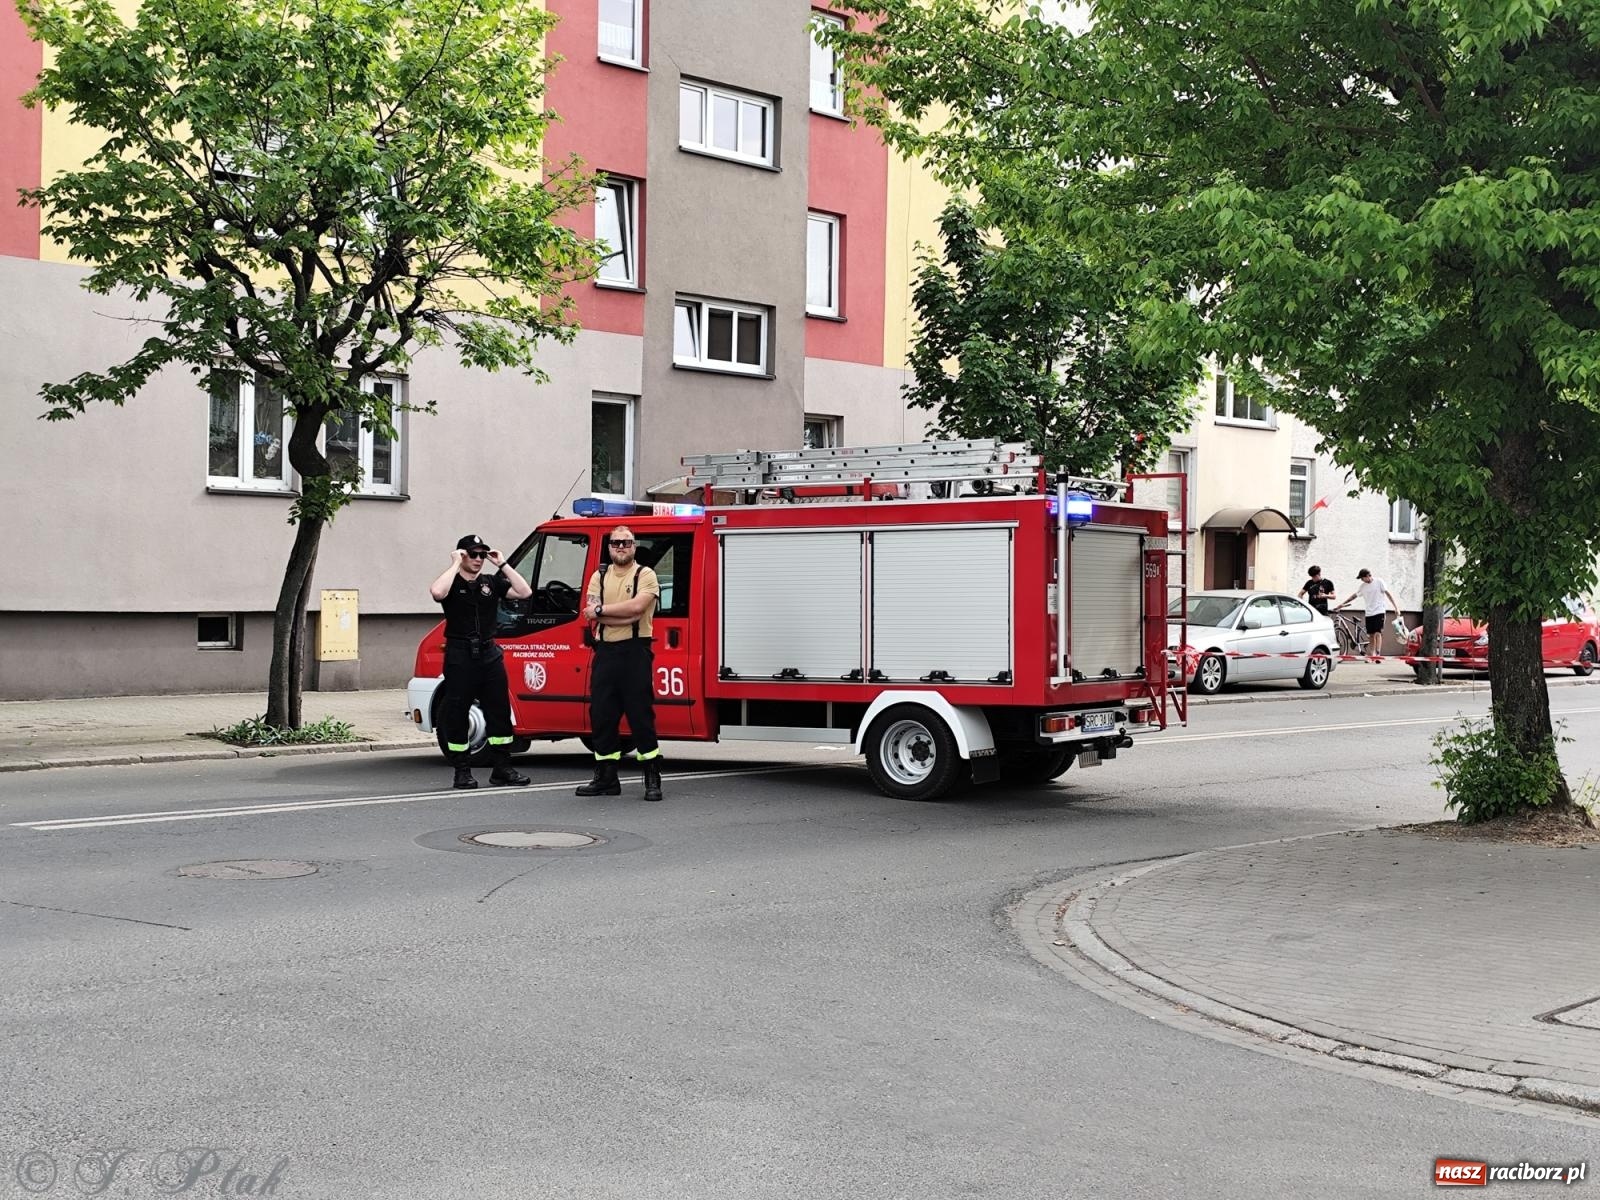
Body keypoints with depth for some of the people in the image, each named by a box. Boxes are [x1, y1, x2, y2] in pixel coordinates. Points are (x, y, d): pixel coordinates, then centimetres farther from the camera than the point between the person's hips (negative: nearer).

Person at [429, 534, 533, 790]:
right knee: (457, 713, -1)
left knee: (499, 711, 4)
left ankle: (502, 769, 11)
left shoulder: (492, 583, 11)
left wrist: (502, 565, -3)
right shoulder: (452, 583, -1)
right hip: (460, 655, -4)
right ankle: (463, 771, 7)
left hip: (489, 653, 4)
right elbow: (436, 592, -25)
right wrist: (455, 564, -16)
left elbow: (524, 592, -1)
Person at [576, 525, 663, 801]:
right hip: (605, 651, 4)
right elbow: (592, 615, -3)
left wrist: (601, 609, -9)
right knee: (601, 715, 5)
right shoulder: (599, 577, 12)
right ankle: (606, 778, 14)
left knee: (641, 716, -5)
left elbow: (637, 605, -17)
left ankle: (653, 780, 1)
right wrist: (626, 615, -13)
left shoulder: (645, 575, 1)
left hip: (635, 651, -4)